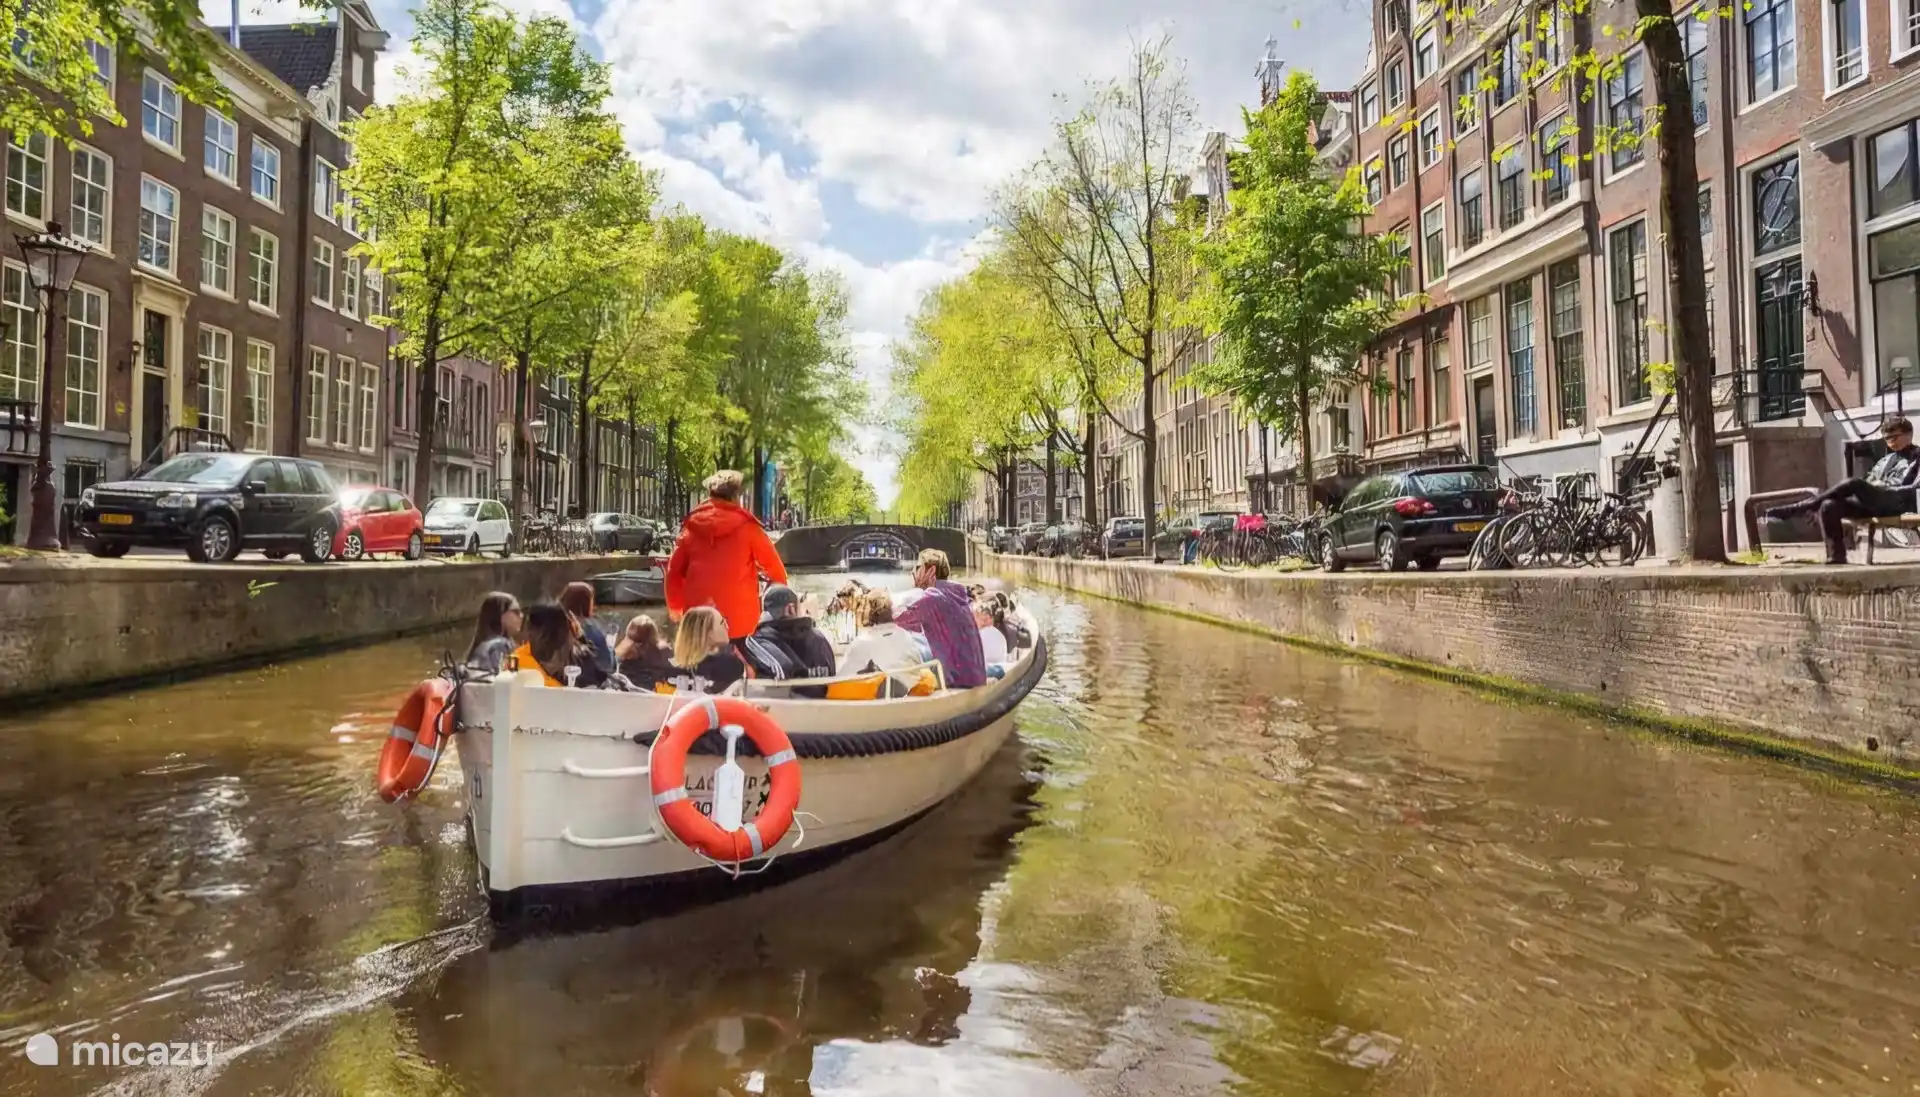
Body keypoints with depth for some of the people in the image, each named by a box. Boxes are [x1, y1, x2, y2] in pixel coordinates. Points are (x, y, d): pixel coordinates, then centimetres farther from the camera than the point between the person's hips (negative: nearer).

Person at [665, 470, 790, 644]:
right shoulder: (745, 525, -3)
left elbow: (674, 570, 8)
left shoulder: (692, 526, 5)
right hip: (739, 617, -3)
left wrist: (675, 605, 22)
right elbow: (773, 565, 2)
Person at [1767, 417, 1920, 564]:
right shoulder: (1884, 461, 32)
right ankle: (1837, 557, -30)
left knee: (1853, 483, -34)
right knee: (1829, 505, -24)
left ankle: (1797, 509, -31)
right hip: (1871, 503, 6)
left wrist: (1885, 488, -11)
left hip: (1897, 503, -6)